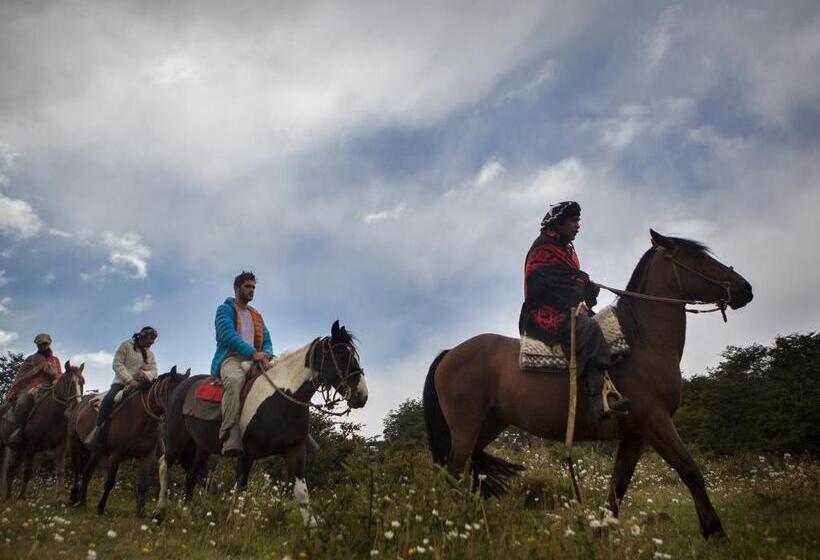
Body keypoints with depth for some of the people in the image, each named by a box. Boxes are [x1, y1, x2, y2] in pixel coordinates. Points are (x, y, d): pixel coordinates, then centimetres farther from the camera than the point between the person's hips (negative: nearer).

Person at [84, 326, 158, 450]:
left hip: (140, 385, 5)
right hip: (122, 382, -5)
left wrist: (146, 374, -15)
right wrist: (129, 380, -18)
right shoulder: (126, 346, 2)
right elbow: (117, 365, -7)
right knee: (109, 399, -33)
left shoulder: (151, 355, 18)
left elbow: (154, 371, 10)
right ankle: (98, 430, -22)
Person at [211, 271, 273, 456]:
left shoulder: (256, 316, 27)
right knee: (235, 379, -41)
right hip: (230, 358, -7)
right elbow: (228, 336, -11)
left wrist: (266, 354, -7)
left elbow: (266, 341, 19)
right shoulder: (225, 309, 7)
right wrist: (253, 353, -24)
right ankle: (231, 440, -52)